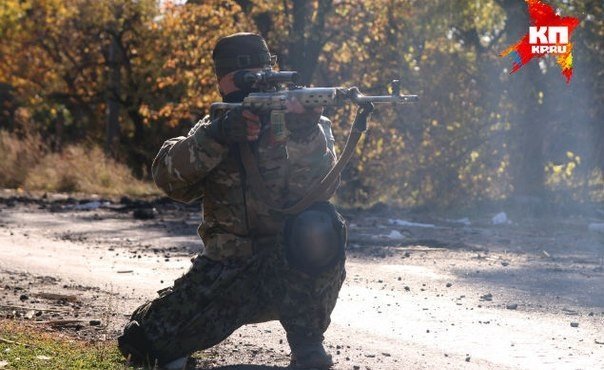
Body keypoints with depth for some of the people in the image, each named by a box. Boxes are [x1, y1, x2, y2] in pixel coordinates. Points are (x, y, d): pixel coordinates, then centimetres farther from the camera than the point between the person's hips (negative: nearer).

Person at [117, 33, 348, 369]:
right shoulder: (214, 127, 7)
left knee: (316, 225, -35)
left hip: (296, 269, -2)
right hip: (227, 272, 2)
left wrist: (305, 136, -37)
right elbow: (169, 176, -12)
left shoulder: (308, 123, -1)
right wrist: (217, 136, -28)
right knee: (143, 341, -14)